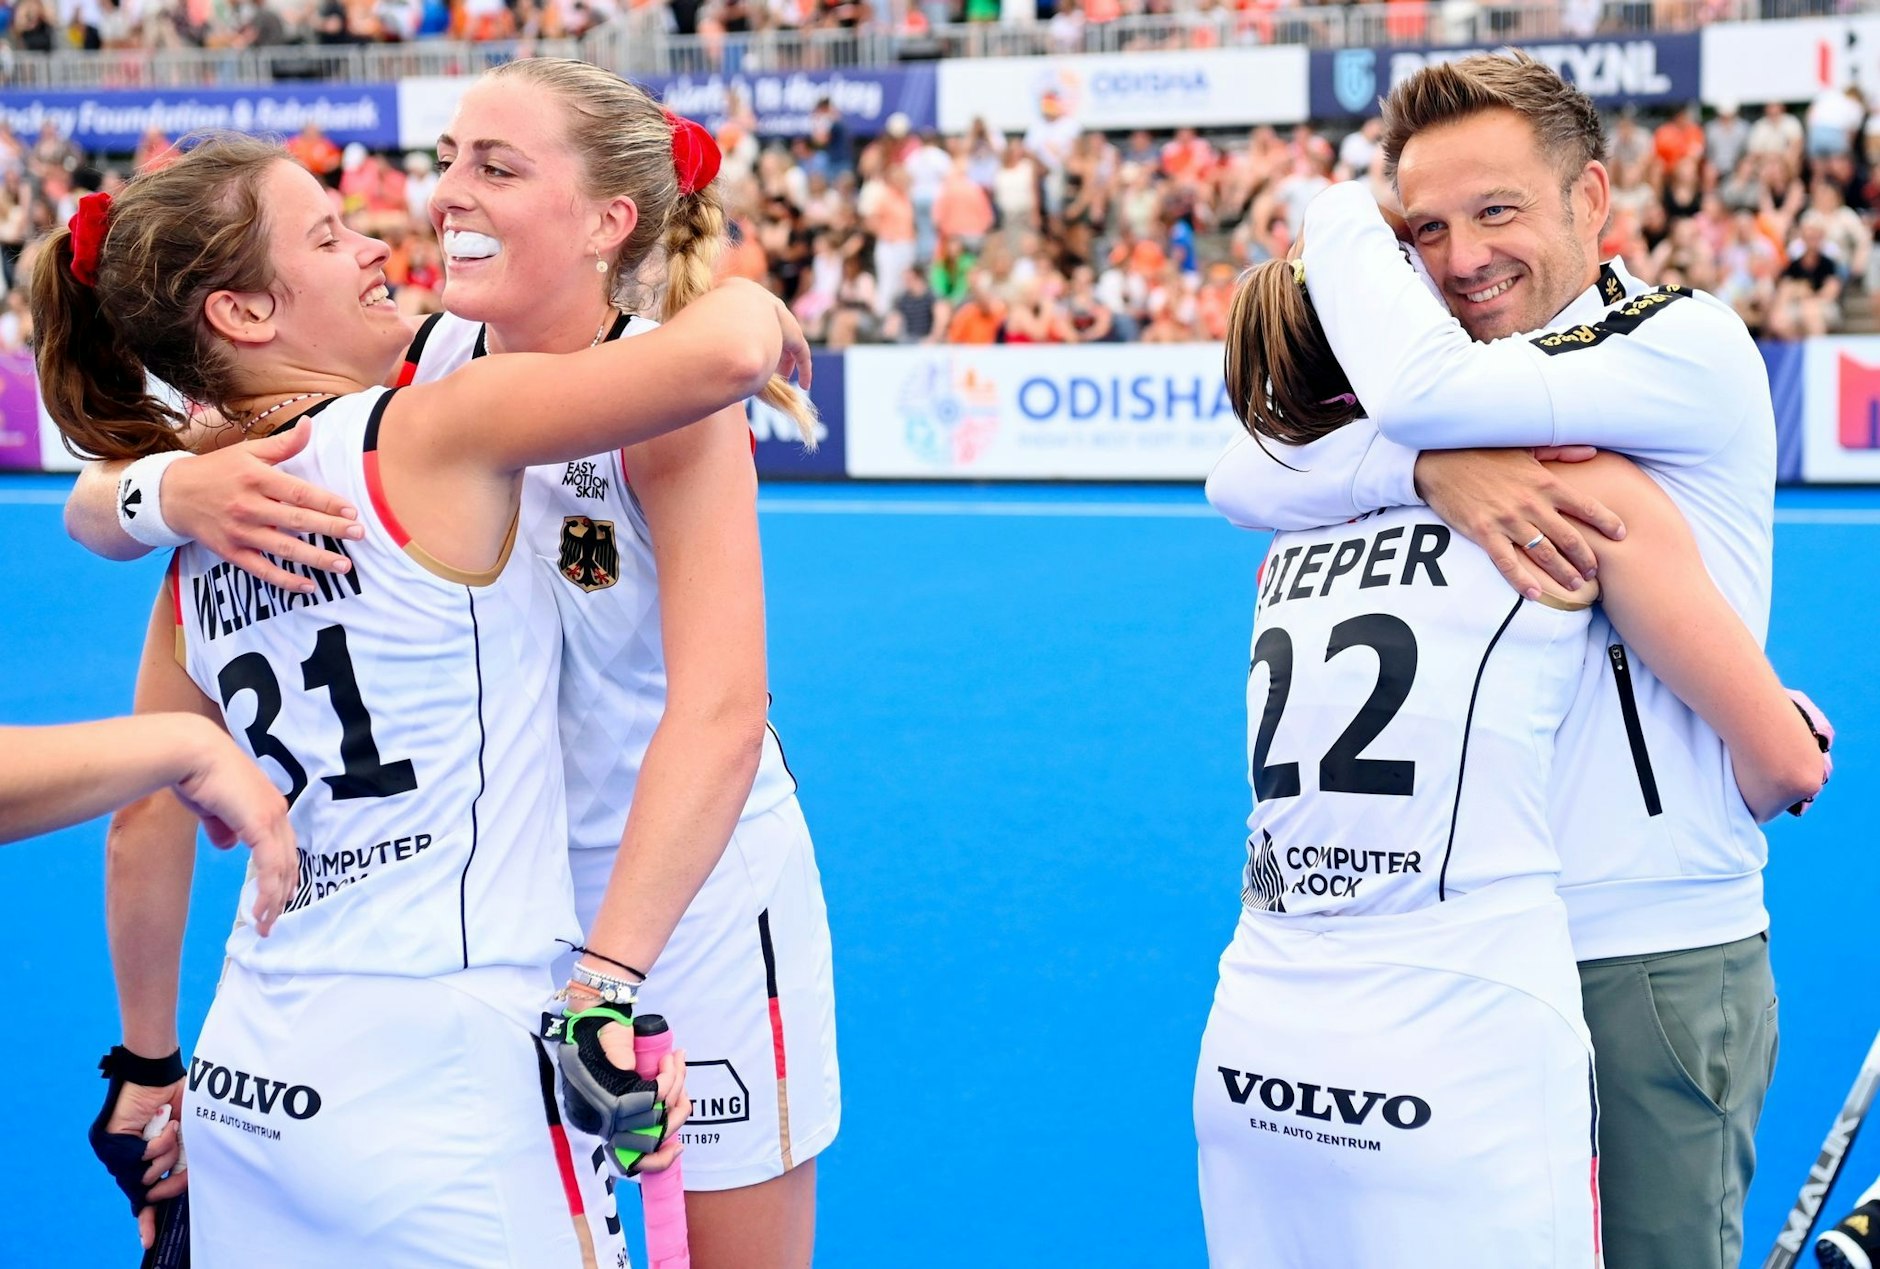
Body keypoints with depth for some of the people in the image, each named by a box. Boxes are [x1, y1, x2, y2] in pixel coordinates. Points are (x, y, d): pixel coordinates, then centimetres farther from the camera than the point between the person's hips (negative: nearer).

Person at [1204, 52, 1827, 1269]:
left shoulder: (1692, 348, -9)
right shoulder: (1457, 405, 10)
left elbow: (1421, 391, -24)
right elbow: (1242, 480, -8)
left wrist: (1338, 217, -6)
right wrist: (1428, 468, -26)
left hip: (1650, 955, -6)